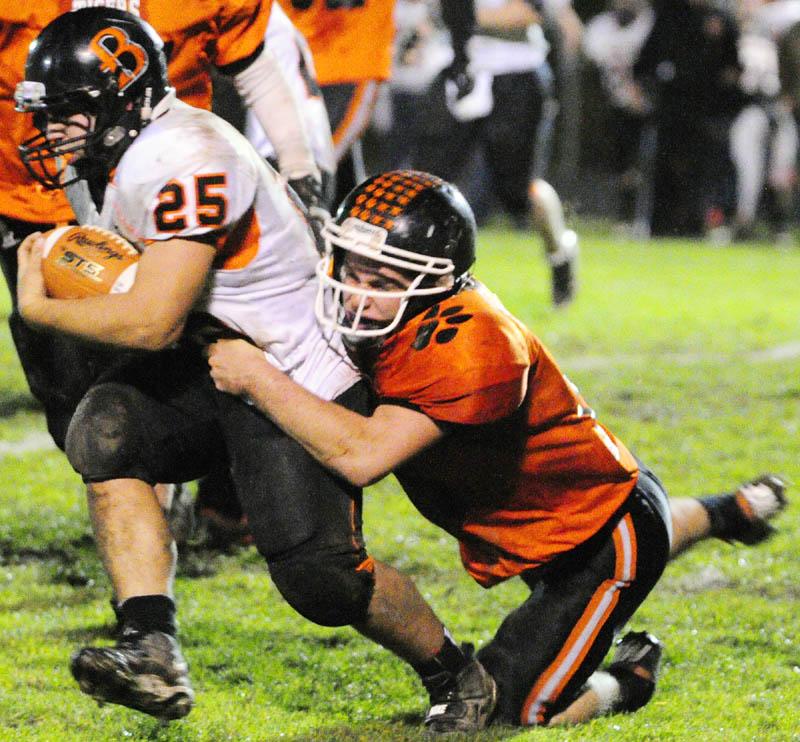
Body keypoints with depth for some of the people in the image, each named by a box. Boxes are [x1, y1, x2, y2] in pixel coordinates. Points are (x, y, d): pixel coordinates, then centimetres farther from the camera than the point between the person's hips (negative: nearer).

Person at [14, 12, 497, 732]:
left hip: (297, 375, -9)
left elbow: (153, 322, -29)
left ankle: (458, 678, 17)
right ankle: (153, 653, -26)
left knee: (319, 575, -12)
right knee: (104, 430, -19)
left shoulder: (184, 165, -26)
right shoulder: (132, 153, 6)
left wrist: (40, 308, -16)